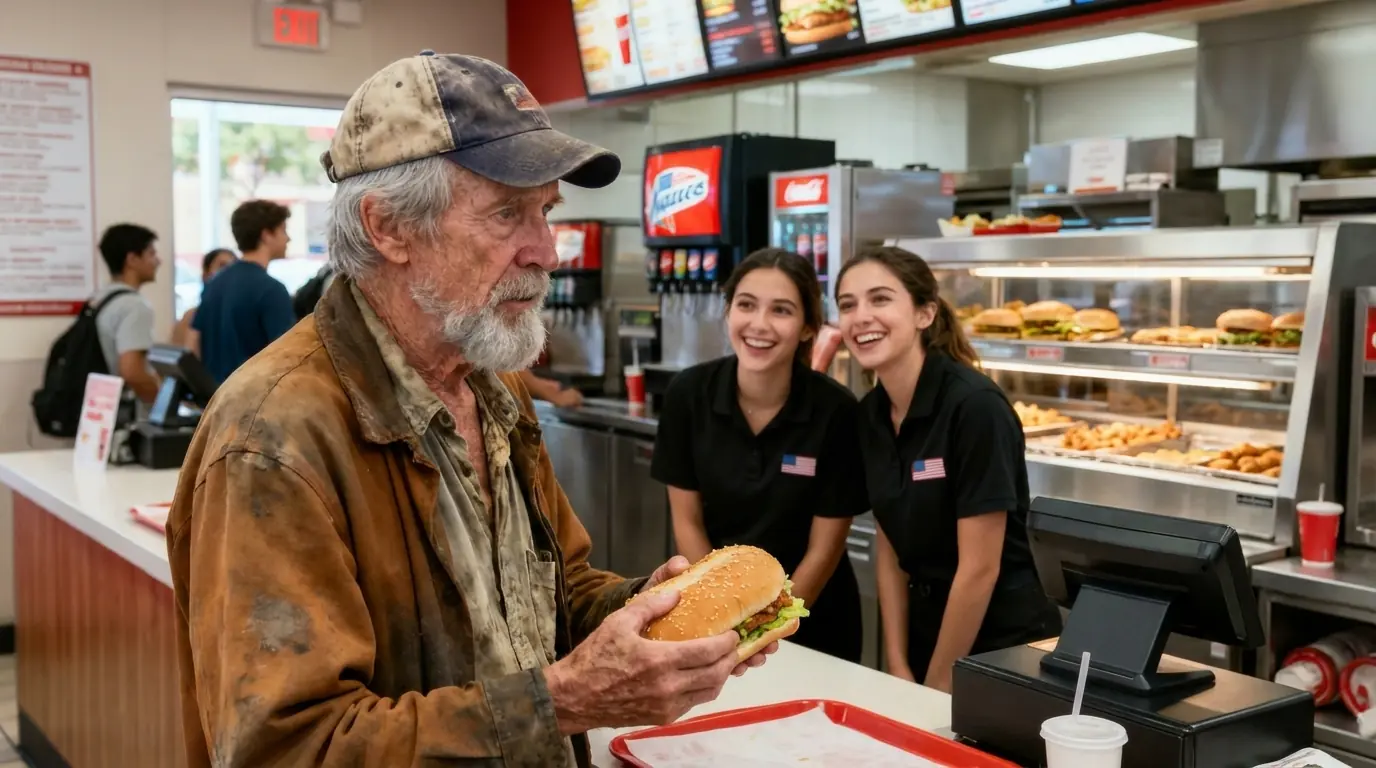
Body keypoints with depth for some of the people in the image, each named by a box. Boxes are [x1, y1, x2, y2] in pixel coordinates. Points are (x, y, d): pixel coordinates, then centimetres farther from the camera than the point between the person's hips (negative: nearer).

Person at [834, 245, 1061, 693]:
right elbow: (891, 550, 5)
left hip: (1005, 648, -6)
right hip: (929, 632, 7)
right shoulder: (870, 413, -1)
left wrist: (936, 685, -12)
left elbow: (980, 568, -20)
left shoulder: (974, 405, -22)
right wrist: (898, 668, 0)